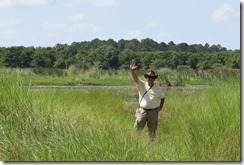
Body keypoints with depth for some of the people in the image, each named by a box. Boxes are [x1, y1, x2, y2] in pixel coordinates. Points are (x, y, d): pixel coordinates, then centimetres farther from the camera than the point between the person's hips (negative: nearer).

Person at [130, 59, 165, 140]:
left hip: (153, 112, 1)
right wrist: (132, 70, -35)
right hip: (143, 111, -1)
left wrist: (160, 108, 11)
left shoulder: (157, 88, 7)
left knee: (152, 131, 8)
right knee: (136, 129, -4)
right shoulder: (142, 85, 1)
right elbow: (135, 78, -17)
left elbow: (162, 98, 21)